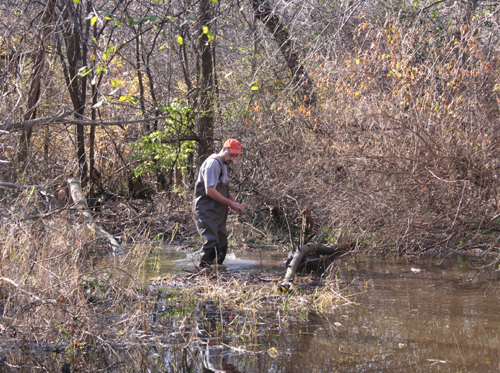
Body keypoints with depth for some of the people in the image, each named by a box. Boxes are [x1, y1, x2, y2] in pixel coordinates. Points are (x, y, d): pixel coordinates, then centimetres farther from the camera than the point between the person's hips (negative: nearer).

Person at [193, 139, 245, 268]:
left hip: (217, 213, 10)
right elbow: (210, 190, -21)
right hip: (206, 212, -10)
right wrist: (230, 203, -17)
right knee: (211, 243, -19)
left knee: (222, 245, 8)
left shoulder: (223, 165, 18)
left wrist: (234, 202, 12)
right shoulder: (213, 163, -14)